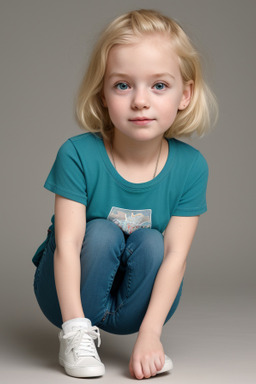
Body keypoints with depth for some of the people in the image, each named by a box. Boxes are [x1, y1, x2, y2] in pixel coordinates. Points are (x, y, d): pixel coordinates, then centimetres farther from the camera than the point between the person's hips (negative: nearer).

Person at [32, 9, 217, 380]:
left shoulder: (190, 166, -17)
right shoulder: (78, 154, -23)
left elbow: (175, 254, -21)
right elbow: (68, 243, -26)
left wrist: (149, 334, -29)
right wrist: (75, 325, -32)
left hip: (135, 300, 1)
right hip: (69, 292, -1)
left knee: (151, 242, -26)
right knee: (102, 232, -28)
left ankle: (132, 329, -6)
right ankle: (77, 336, -11)